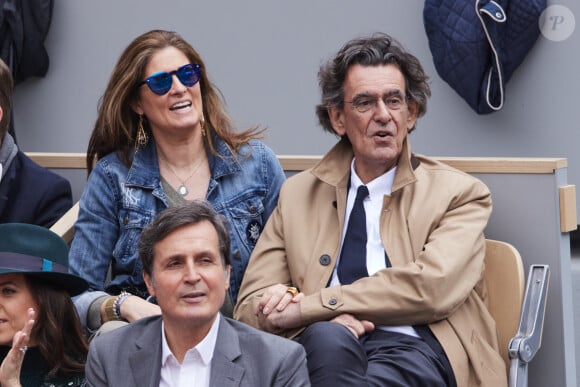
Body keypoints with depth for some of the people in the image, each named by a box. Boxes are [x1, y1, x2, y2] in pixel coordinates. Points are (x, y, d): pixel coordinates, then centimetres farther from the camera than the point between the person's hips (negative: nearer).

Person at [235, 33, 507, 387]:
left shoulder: (459, 194, 12)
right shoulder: (299, 194, 22)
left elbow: (432, 285, -6)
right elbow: (251, 306, 14)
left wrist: (308, 306, -8)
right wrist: (327, 321, -10)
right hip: (327, 352, 2)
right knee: (327, 337, -37)